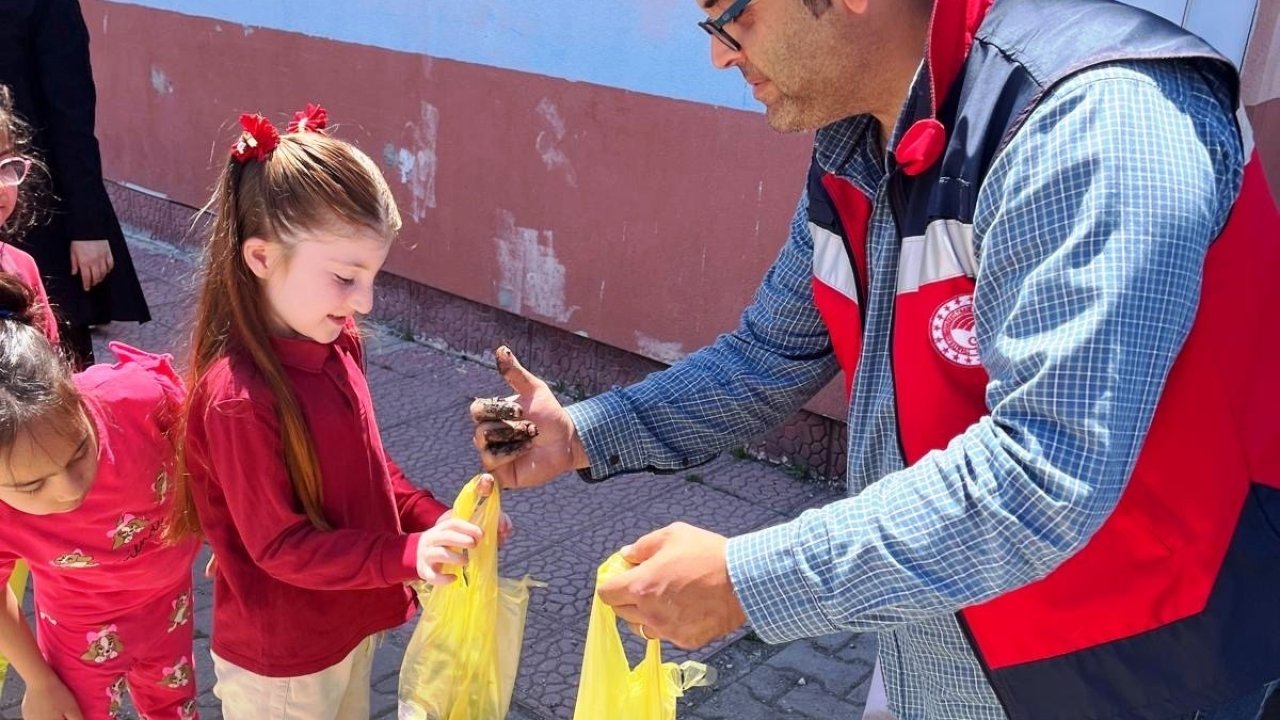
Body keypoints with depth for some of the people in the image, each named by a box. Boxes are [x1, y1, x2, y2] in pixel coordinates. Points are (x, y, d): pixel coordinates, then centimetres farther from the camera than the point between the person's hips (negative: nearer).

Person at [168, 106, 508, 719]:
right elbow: (279, 546, -24)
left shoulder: (338, 345, -6)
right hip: (281, 666, -7)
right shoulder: (239, 399, -30)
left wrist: (433, 520, -8)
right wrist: (408, 556, -31)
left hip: (349, 625, 7)